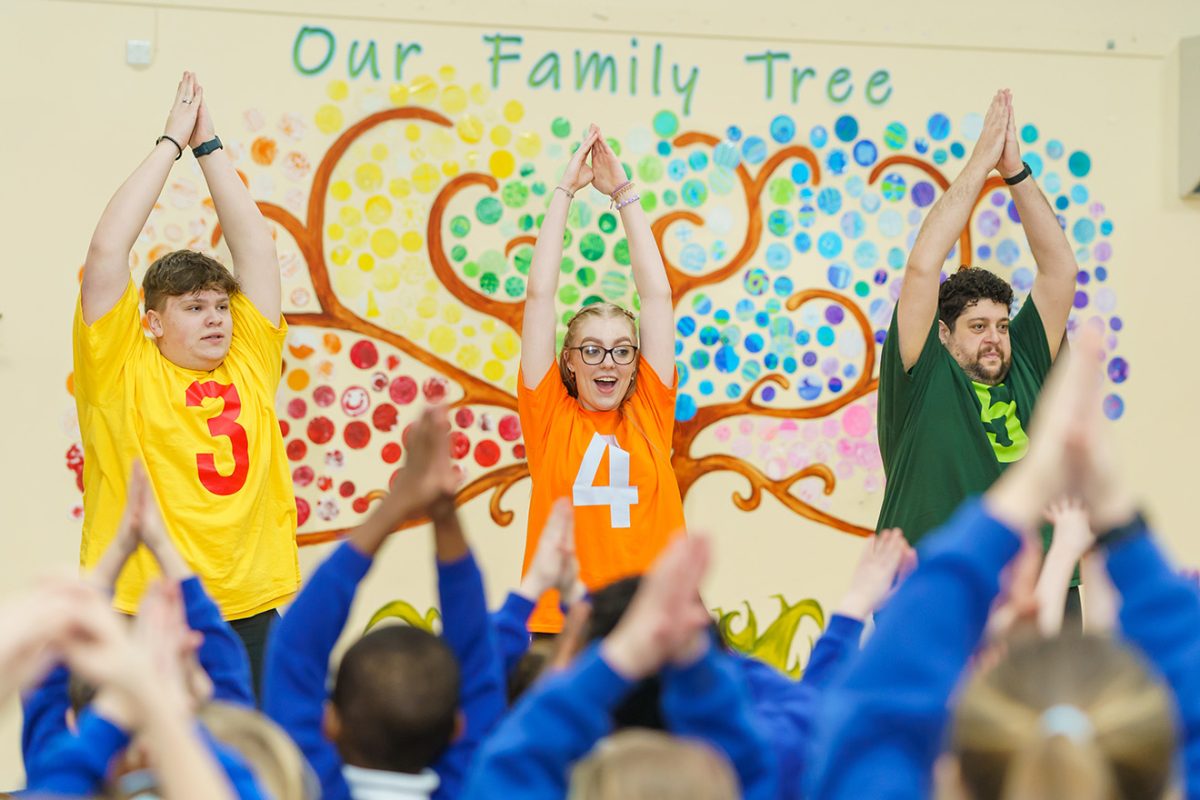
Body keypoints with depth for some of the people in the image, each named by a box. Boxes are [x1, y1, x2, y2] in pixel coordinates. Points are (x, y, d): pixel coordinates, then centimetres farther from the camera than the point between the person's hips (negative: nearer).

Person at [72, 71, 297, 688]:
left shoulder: (248, 365, 11)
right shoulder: (123, 373, 1)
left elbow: (255, 244, 13)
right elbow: (107, 250, -5)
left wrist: (209, 144, 14)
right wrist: (172, 141, 2)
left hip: (250, 614, 4)